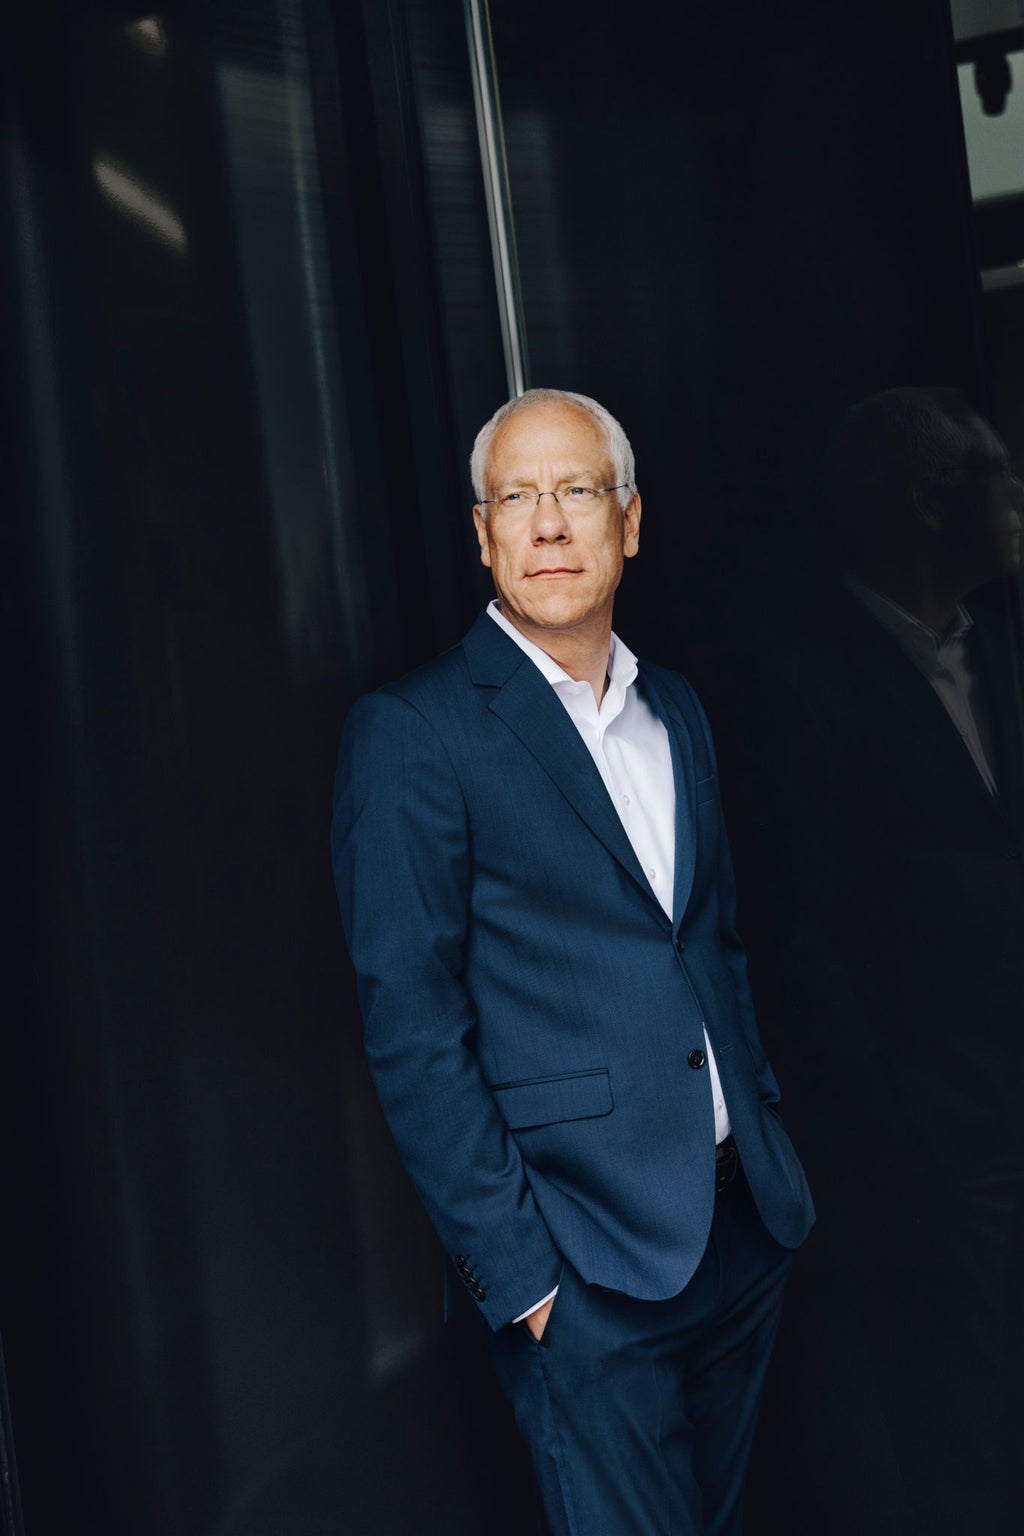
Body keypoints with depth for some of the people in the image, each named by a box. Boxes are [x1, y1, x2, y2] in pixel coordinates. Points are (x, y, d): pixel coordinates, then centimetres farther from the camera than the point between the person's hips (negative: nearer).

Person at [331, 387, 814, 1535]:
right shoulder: (411, 733, -11)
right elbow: (411, 1023, -13)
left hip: (744, 1222, 7)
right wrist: (512, 1265, -15)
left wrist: (769, 1146, 12)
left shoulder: (676, 711, 11)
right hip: (583, 1263, -6)